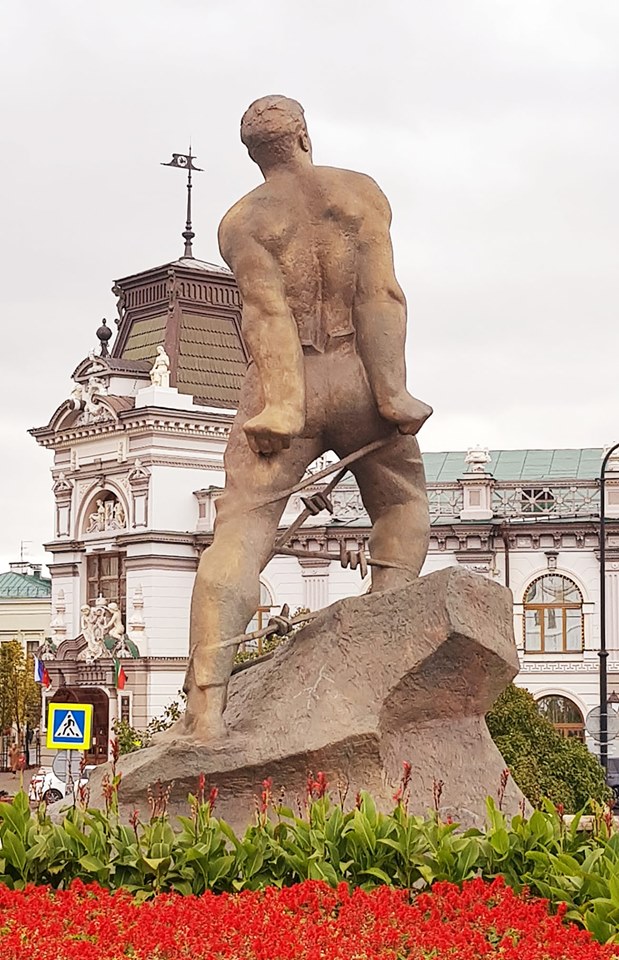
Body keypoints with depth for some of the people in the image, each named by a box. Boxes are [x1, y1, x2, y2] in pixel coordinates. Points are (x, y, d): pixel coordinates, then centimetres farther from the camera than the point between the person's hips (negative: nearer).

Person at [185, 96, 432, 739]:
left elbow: (268, 310, -9)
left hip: (279, 389, 0)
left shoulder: (242, 220, 6)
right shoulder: (360, 190, 8)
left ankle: (207, 703, -24)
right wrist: (392, 392, -11)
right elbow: (380, 291, -5)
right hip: (357, 376, 1)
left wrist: (283, 406, -16)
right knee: (403, 504, 24)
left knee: (239, 531, -8)